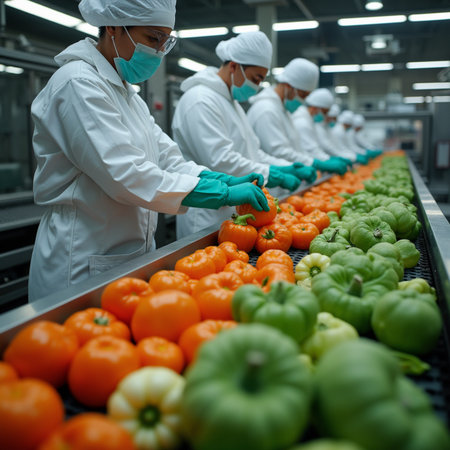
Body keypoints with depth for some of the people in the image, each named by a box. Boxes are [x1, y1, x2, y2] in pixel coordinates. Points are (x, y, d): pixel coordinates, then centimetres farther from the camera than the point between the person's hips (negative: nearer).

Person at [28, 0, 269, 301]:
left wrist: (226, 181, -9)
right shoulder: (79, 84, -16)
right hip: (85, 265, -9)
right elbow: (125, 175, -26)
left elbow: (167, 159, 8)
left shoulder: (127, 92, 14)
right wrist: (223, 194, -25)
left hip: (132, 252, 9)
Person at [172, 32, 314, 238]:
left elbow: (251, 152, 21)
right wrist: (271, 175, -18)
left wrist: (287, 167, 7)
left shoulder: (231, 101, 19)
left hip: (235, 212, 10)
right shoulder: (201, 101, -14)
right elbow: (219, 161, -23)